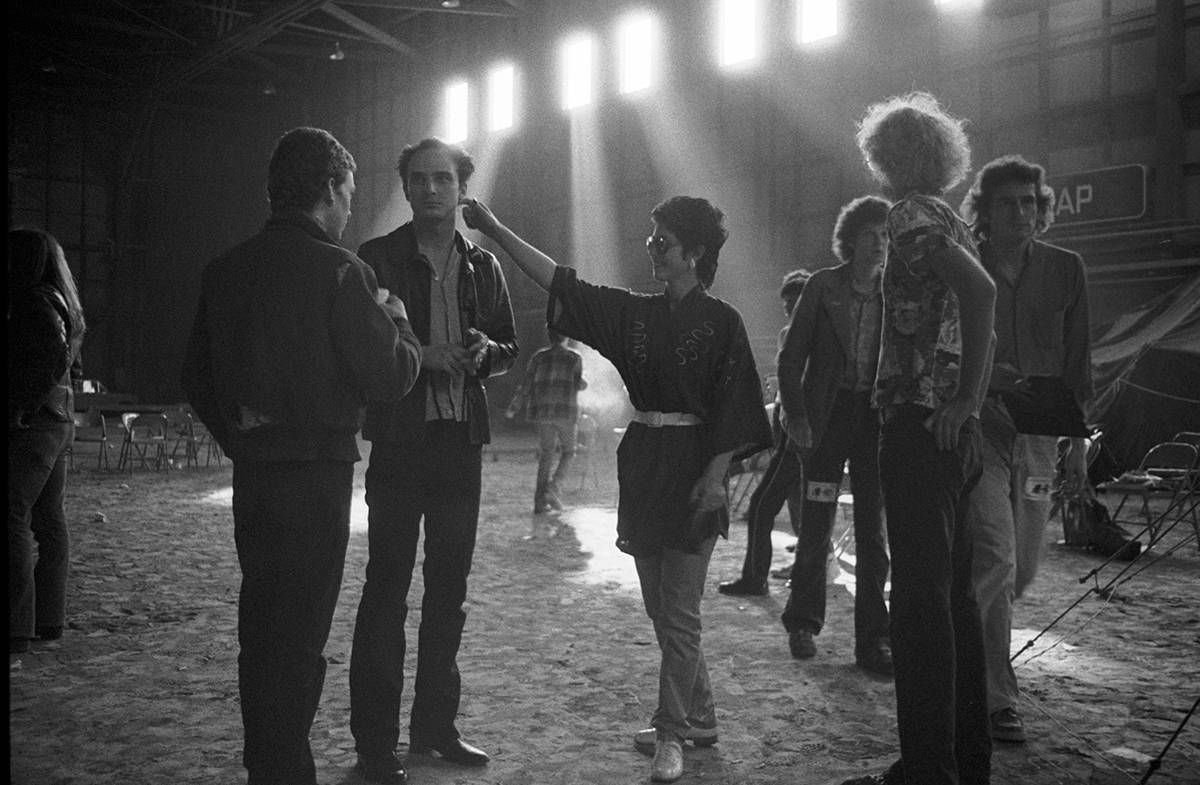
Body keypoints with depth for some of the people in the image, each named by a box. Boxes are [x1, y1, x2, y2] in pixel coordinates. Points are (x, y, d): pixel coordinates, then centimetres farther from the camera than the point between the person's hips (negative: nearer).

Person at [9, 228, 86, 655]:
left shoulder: (34, 303, -11)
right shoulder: (59, 302, 17)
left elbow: (53, 360, -22)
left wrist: (19, 409, -19)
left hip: (30, 427, -10)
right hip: (57, 423, 10)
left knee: (14, 520, -9)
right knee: (50, 523, 12)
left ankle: (17, 628, -8)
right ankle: (50, 620, 19)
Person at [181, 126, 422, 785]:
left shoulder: (225, 270, 6)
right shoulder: (338, 270, -14)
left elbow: (197, 379, 12)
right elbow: (391, 374, -14)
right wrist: (396, 319, 4)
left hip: (251, 474, 7)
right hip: (316, 475, -7)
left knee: (260, 625, 17)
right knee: (298, 633, 2)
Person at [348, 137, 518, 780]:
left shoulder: (482, 266, 11)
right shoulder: (376, 259, -1)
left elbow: (509, 346, 16)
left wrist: (486, 351, -6)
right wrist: (417, 356, -19)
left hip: (462, 442, 4)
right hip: (399, 439, -4)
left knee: (448, 589, 11)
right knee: (386, 589, -2)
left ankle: (435, 724, 24)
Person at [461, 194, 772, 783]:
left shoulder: (721, 322, -6)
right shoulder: (635, 313, 9)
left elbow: (733, 409, -9)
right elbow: (560, 283, 3)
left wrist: (714, 479, -17)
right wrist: (496, 231, -3)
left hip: (691, 472, -6)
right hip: (643, 466, 6)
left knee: (678, 612, -1)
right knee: (661, 607, 13)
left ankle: (672, 734, 10)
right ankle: (698, 717, 28)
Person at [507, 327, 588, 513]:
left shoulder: (539, 357, 7)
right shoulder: (575, 358, 2)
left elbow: (527, 385, 3)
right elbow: (578, 383, -6)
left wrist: (514, 407, 12)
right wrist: (583, 384, 18)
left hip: (543, 412, 3)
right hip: (566, 413, -3)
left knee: (546, 455, 9)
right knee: (568, 453, 12)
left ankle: (540, 501, 1)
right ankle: (552, 487, -10)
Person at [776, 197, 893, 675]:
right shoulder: (823, 286, 1)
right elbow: (791, 357, 0)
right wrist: (796, 416, -9)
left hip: (877, 419, 2)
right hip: (828, 415, -2)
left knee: (873, 532, 3)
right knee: (816, 524, 2)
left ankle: (873, 641, 10)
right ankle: (802, 625, 20)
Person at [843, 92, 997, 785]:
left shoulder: (913, 216, -8)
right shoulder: (954, 222, 19)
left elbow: (980, 290, -24)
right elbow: (981, 301, 19)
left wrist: (963, 400, -20)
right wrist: (969, 397, 13)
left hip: (919, 425, -9)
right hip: (957, 431, 9)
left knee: (920, 597, -7)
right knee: (954, 591, 14)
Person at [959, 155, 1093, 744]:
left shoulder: (1066, 269, 6)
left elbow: (1077, 359, 9)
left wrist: (1077, 440, 6)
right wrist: (982, 374, -16)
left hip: (1036, 435, 4)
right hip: (975, 429, -4)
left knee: (1021, 569, 10)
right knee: (995, 559, -14)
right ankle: (997, 699, -1)